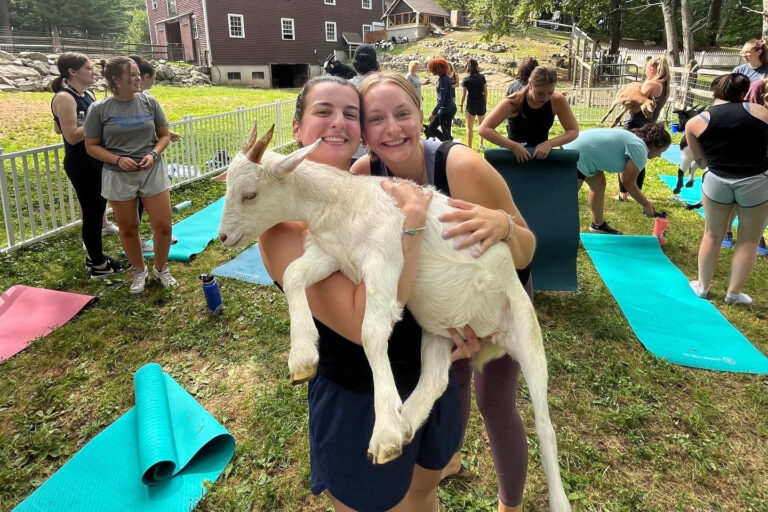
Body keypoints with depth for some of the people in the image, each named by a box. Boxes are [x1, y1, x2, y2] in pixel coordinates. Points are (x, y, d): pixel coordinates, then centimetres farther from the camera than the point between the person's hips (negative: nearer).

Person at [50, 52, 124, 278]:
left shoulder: (88, 94, 9)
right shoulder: (64, 98, -16)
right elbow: (72, 136, -22)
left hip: (97, 160, 9)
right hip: (80, 164, -9)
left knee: (97, 209, 16)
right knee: (91, 211, 0)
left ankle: (94, 257, 30)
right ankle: (98, 265, 11)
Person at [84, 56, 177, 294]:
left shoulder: (149, 103, -2)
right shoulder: (99, 109, -7)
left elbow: (164, 135, 7)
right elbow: (92, 146, -1)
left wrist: (153, 154, -11)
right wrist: (118, 159, -17)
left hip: (152, 172, 1)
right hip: (119, 177, -1)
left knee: (163, 226, 1)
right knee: (128, 229, 10)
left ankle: (161, 268, 26)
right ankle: (139, 271, 31)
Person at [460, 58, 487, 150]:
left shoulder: (466, 79, -8)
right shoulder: (482, 77, -1)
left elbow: (463, 95, -7)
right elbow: (486, 91, 3)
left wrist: (461, 105, 3)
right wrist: (484, 101, 15)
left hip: (471, 104, -3)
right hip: (481, 103, 4)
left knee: (469, 126, 3)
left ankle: (469, 146, 1)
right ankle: (481, 144, 29)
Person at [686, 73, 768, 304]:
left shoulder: (695, 122, -2)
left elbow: (701, 162, 3)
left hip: (717, 181, 1)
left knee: (712, 236, 19)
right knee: (749, 240, 14)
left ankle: (702, 286, 30)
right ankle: (733, 293, 24)